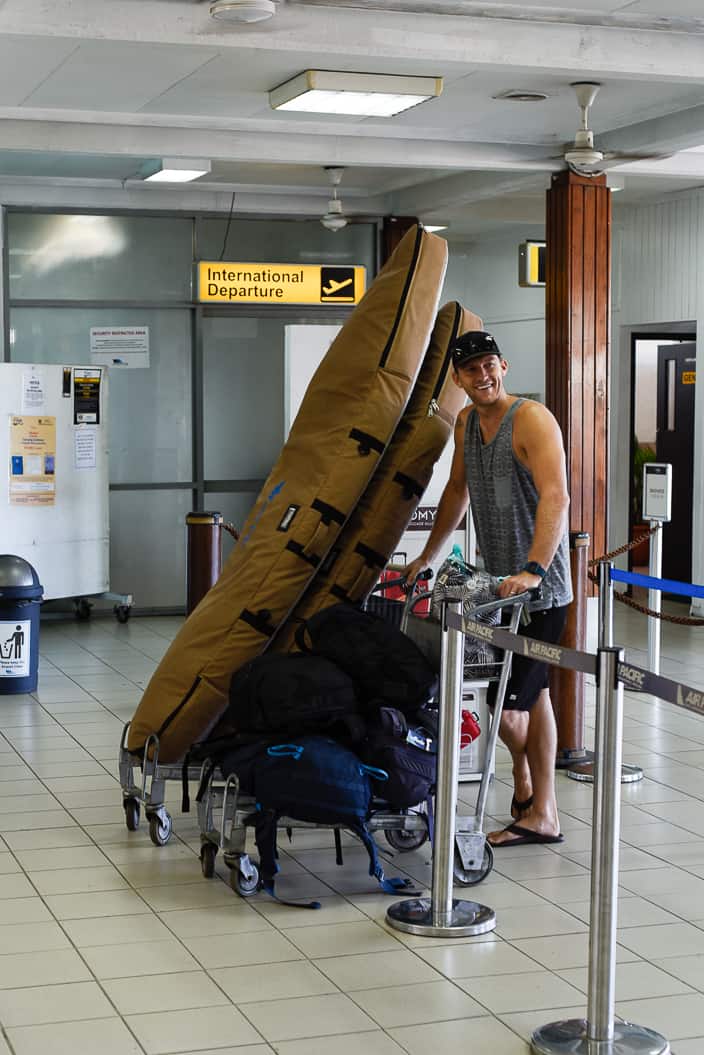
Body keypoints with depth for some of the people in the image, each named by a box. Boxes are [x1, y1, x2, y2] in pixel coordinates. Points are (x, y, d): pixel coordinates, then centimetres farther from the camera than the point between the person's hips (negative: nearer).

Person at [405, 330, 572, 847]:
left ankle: (525, 782, 16)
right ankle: (542, 814, 20)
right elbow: (457, 490, 26)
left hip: (538, 590, -8)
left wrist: (533, 570, -37)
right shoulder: (466, 422, 12)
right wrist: (427, 558, 28)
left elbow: (555, 498, -27)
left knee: (508, 702, -9)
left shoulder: (532, 419, -14)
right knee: (532, 694, 13)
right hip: (498, 582, 8)